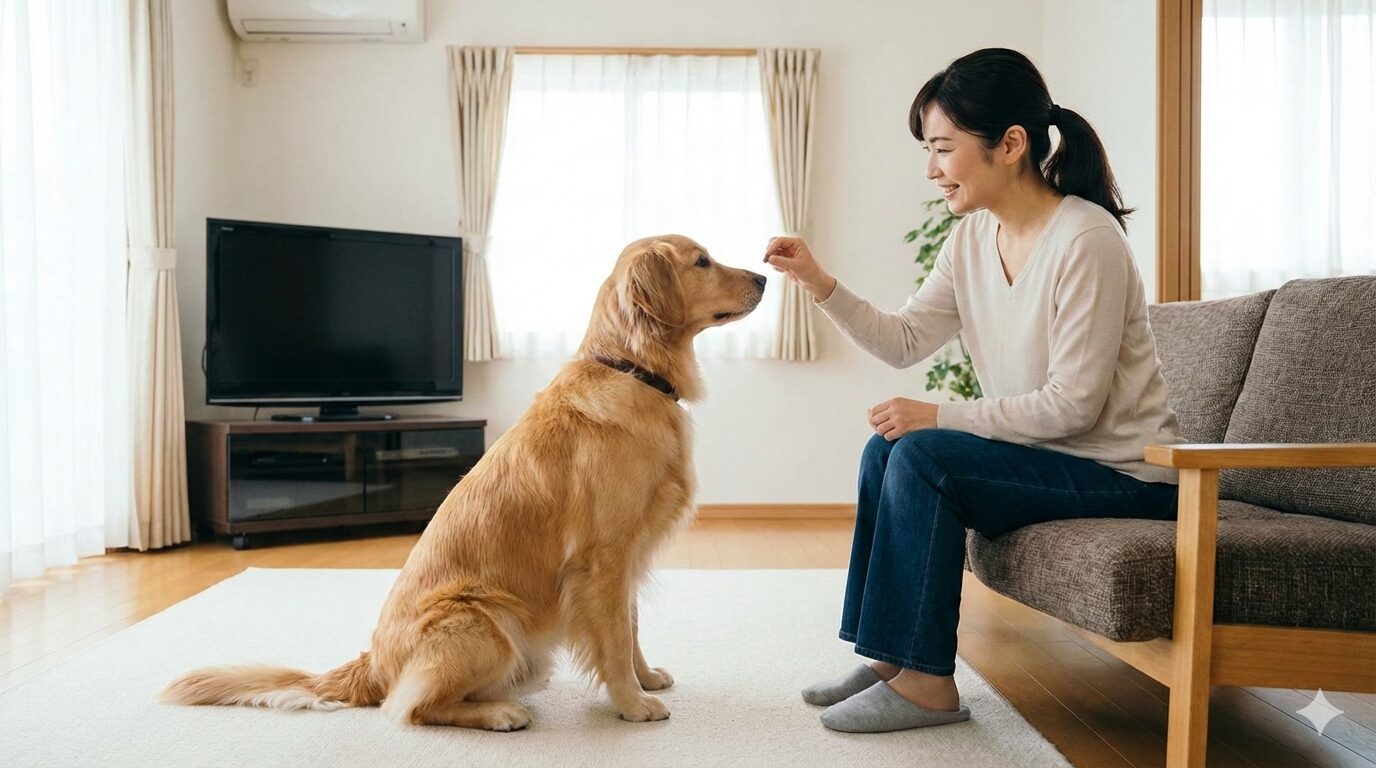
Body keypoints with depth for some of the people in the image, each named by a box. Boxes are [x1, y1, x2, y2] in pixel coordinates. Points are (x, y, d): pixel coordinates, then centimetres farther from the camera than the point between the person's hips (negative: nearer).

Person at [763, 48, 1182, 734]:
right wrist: (820, 284, -10)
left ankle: (926, 682, -11)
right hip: (1042, 452, 8)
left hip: (1122, 472, -8)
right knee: (886, 450, -2)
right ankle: (891, 656, 6)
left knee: (923, 457, -23)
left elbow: (1072, 404, -22)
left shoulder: (1085, 239, -22)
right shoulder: (973, 237, 3)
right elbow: (903, 341, 2)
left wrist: (940, 416, -19)